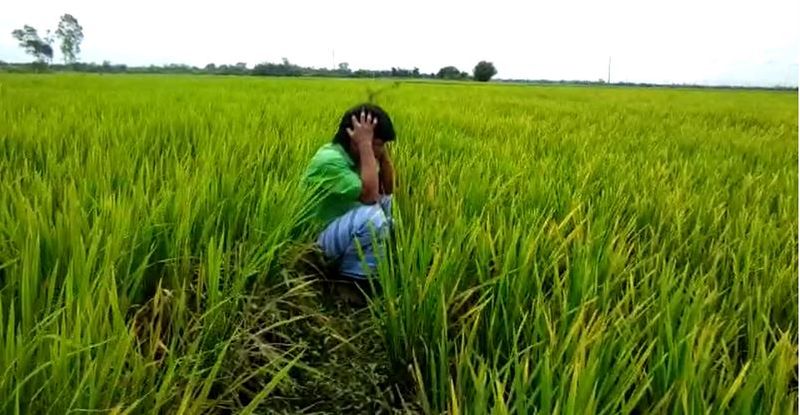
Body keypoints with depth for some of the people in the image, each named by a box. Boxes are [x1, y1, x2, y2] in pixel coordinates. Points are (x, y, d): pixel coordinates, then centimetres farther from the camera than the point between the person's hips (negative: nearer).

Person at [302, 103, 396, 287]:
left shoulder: (355, 155, 2)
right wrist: (366, 144, -29)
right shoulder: (329, 160, -24)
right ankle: (353, 279, -13)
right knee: (371, 215, -31)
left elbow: (388, 189, 3)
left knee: (387, 201, 2)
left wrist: (382, 149, -8)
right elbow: (369, 195, -34)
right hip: (318, 238, -9)